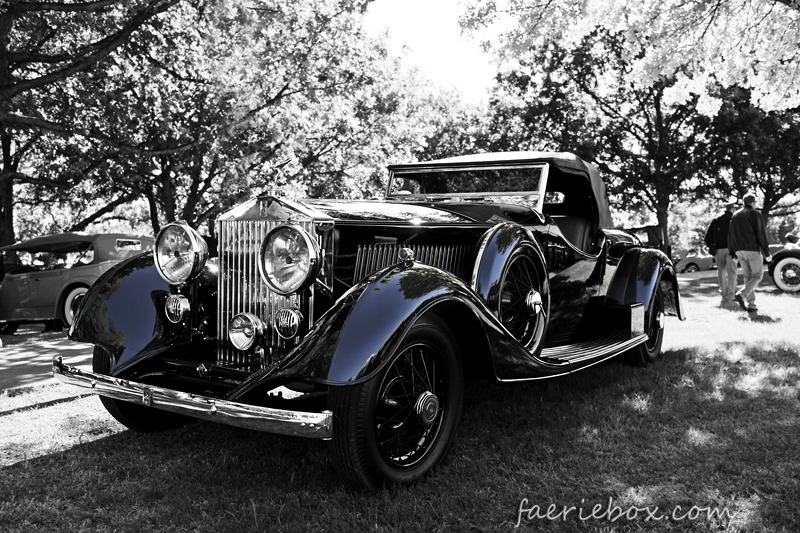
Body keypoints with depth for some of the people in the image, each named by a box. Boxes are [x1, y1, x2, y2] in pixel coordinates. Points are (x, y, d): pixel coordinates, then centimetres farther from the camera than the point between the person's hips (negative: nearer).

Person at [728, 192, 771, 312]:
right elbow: (761, 234, -9)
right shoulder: (755, 214, -6)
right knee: (757, 275, 2)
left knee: (748, 276, 11)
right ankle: (741, 295, -20)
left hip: (739, 251, 6)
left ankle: (751, 304, 5)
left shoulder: (735, 215, 13)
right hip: (753, 249, -6)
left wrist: (731, 252, 14)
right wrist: (767, 253, -6)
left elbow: (730, 235, 12)